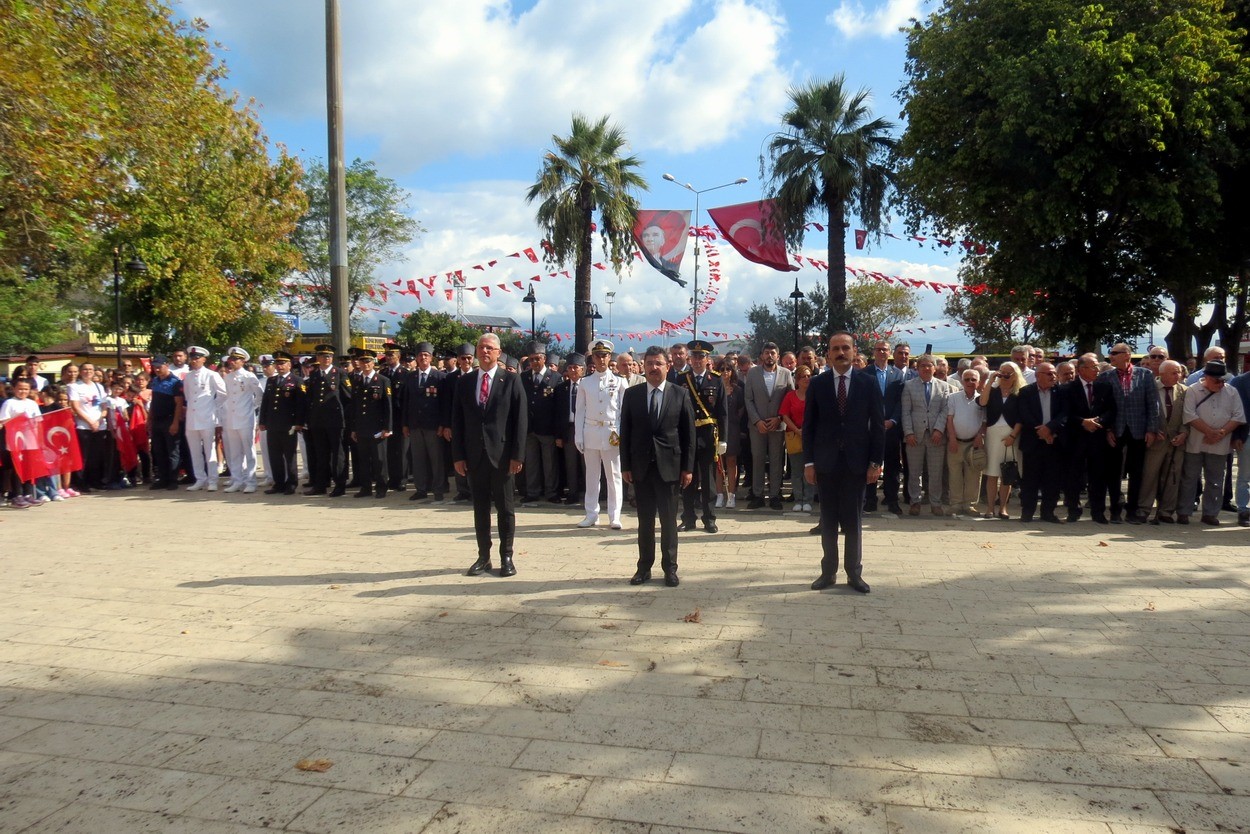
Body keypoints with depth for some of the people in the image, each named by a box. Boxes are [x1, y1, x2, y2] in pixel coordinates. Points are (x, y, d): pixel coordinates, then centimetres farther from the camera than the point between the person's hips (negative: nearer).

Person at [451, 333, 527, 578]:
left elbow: (520, 420, -4)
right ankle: (483, 556, 18)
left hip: (502, 455, -3)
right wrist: (458, 455, 1)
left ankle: (506, 557, 15)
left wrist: (517, 455, -10)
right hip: (474, 455, 3)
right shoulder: (464, 382, 8)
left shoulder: (511, 381, -1)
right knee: (480, 508, 9)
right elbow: (457, 421, 8)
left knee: (505, 507, 5)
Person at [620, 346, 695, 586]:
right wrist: (625, 465, 0)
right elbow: (625, 432, 5)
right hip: (640, 467, 2)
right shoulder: (631, 394, 3)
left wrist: (688, 467, -3)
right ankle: (644, 567, 17)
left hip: (669, 466, -1)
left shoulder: (680, 394, 0)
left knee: (669, 520, 5)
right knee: (645, 520, 9)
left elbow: (688, 433, 0)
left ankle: (670, 568, 14)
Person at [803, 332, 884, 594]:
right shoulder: (817, 384, 2)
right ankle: (828, 571, 17)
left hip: (856, 462, -1)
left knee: (853, 521, 5)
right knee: (828, 520, 8)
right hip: (826, 463, 1)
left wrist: (875, 462, -4)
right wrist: (808, 462, -2)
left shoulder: (868, 383, 0)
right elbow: (808, 425, 3)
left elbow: (878, 425, 0)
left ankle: (854, 573, 15)